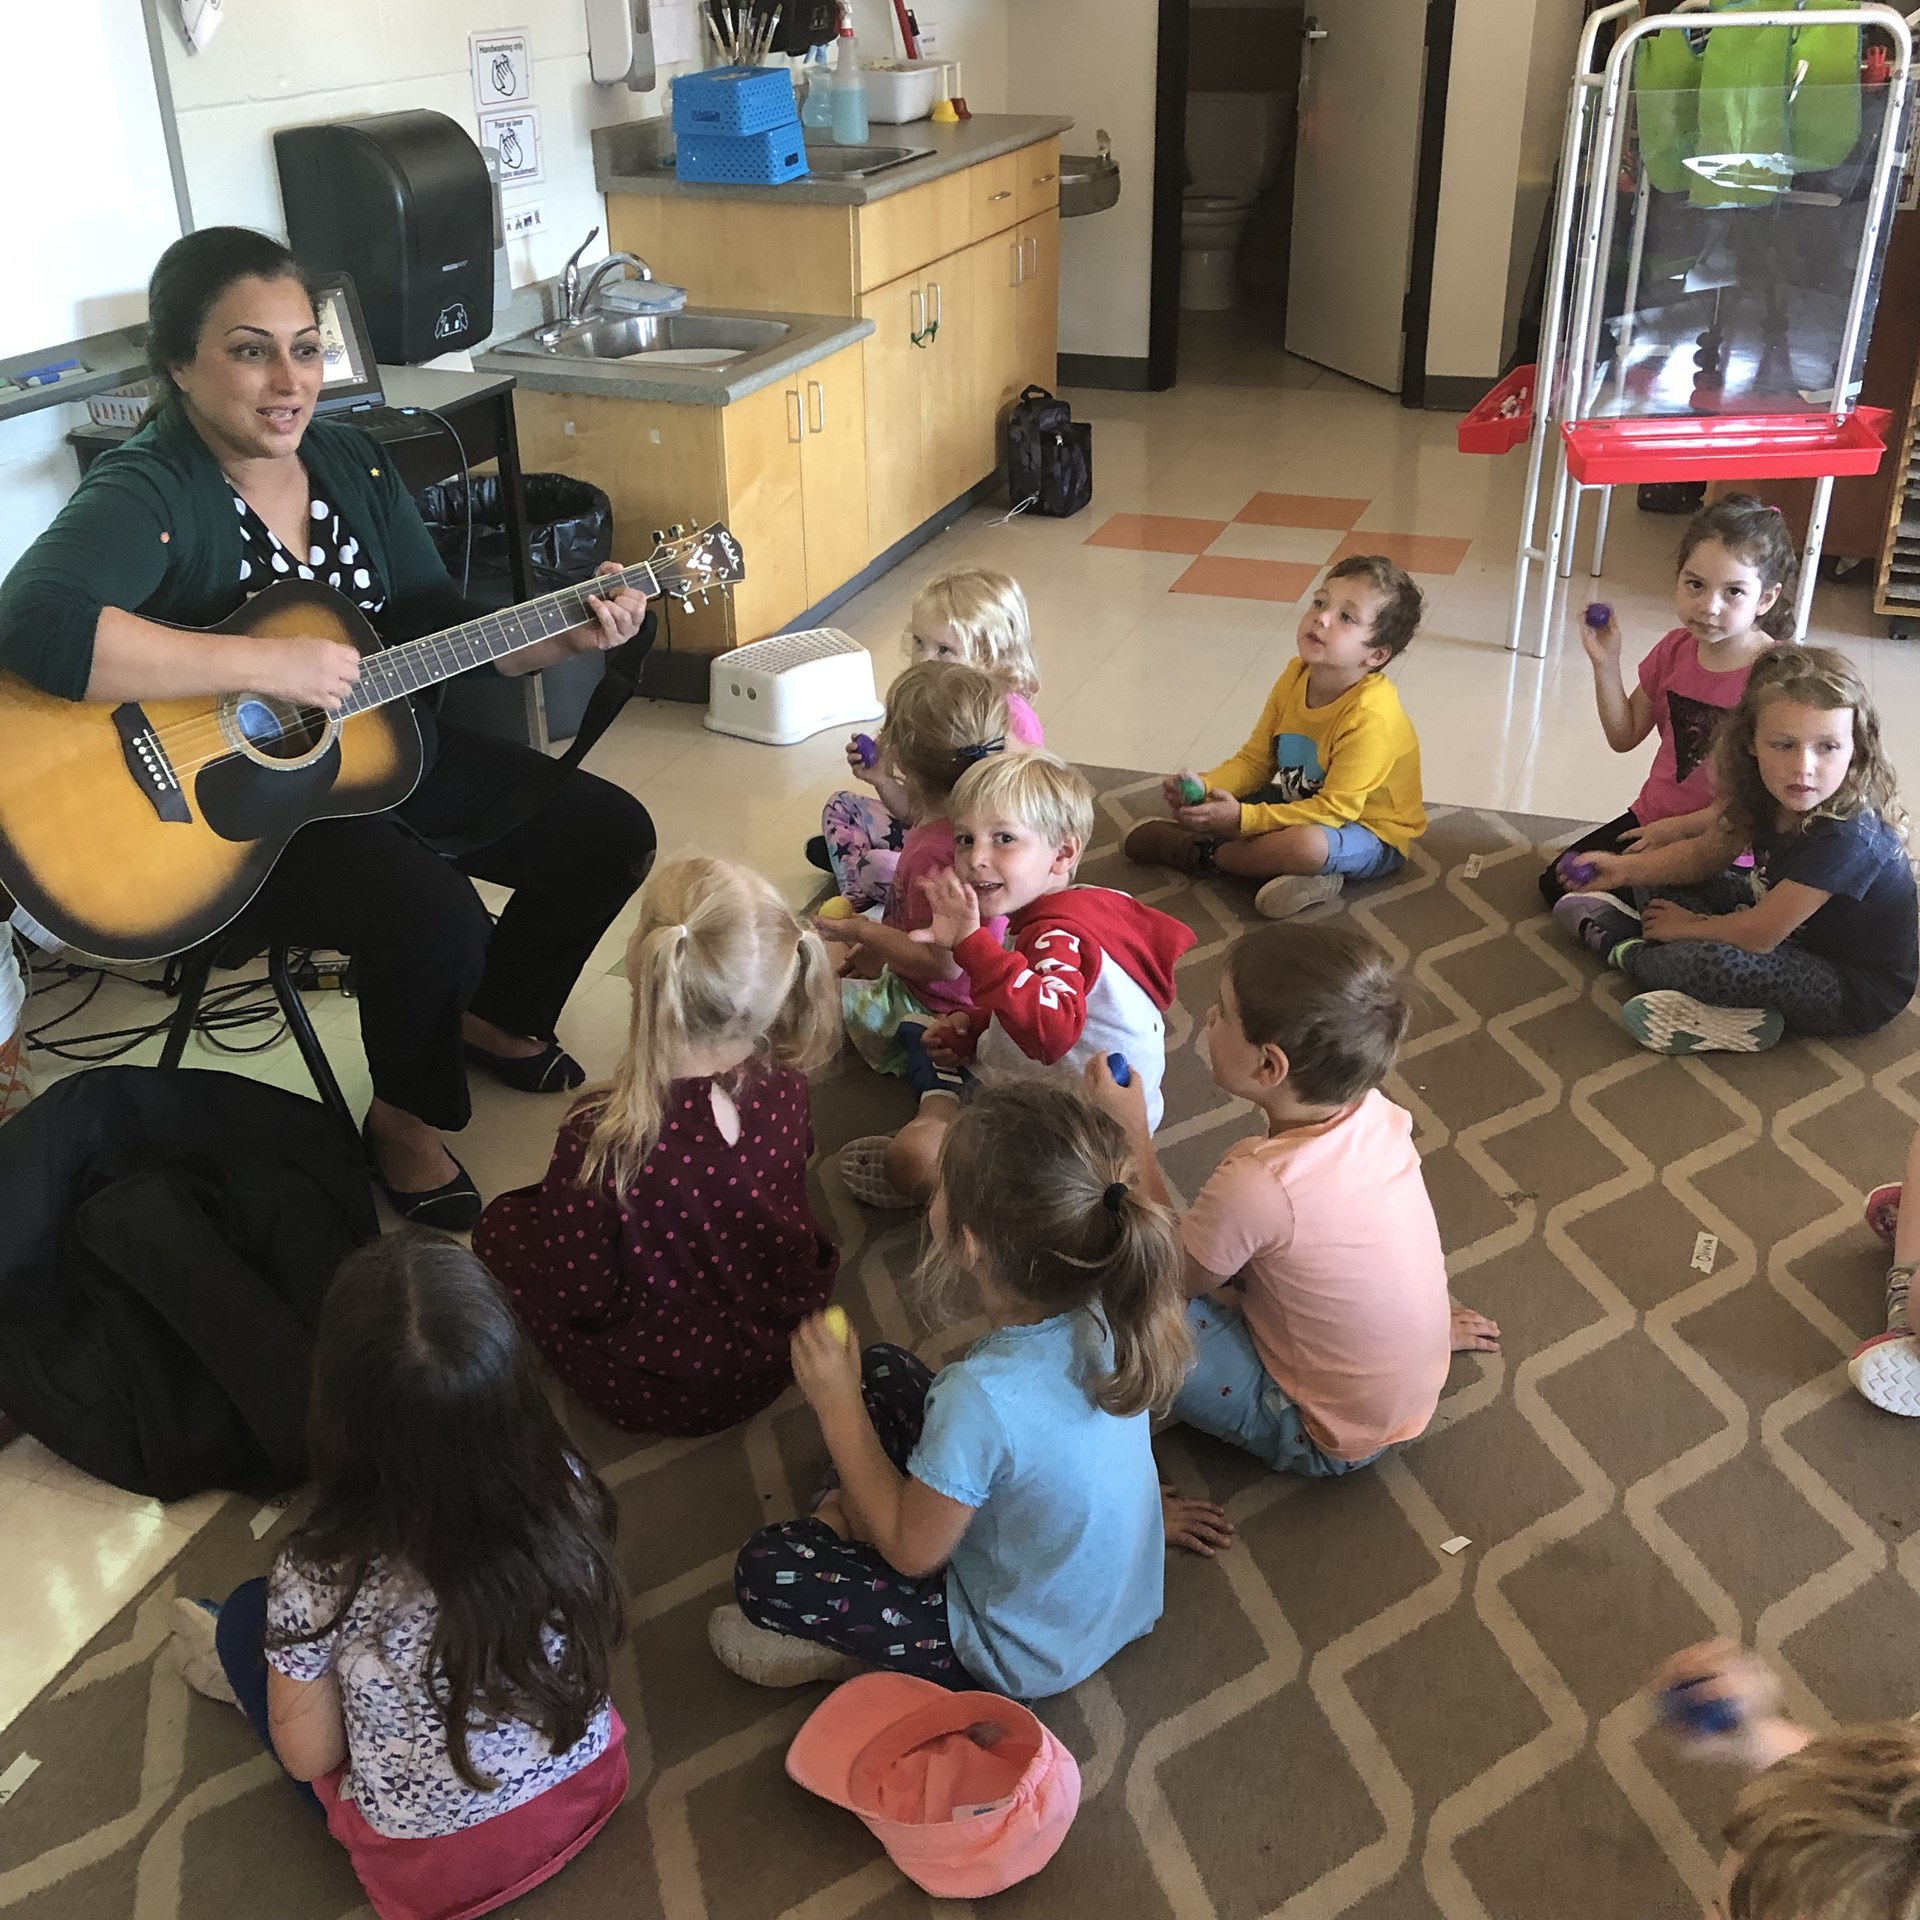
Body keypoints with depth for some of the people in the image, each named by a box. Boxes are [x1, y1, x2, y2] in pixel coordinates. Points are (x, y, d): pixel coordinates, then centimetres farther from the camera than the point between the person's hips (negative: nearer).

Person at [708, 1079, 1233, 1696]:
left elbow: (911, 1549, -22)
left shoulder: (981, 1399, -40)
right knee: (882, 1371, 11)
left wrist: (838, 1405, -17)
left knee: (765, 1569, -8)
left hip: (1029, 1658, -7)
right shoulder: (1105, 1310, -22)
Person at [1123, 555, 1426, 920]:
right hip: (1304, 804, 7)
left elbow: (1335, 808, -30)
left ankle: (1201, 852, -14)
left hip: (1372, 833, -7)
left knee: (1307, 843, -39)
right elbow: (1255, 760, -1)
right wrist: (1204, 786, -20)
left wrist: (1243, 819, -32)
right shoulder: (1295, 678, -8)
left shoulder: (1371, 718, -31)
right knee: (1200, 806, 2)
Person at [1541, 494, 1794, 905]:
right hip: (1650, 819, 6)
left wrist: (1681, 828, -17)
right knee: (1557, 883, 4)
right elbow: (1624, 736, 5)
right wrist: (1606, 664, -8)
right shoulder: (1676, 649, -4)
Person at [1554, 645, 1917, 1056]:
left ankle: (1619, 948, -5)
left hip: (1863, 992, -8)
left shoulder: (1846, 837, -34)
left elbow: (1758, 936, -28)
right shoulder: (1764, 792, -11)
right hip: (1792, 924, 8)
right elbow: (1705, 855, 5)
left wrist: (1688, 926, -10)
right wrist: (1626, 868, -12)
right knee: (1661, 878, 6)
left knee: (1708, 963, -32)